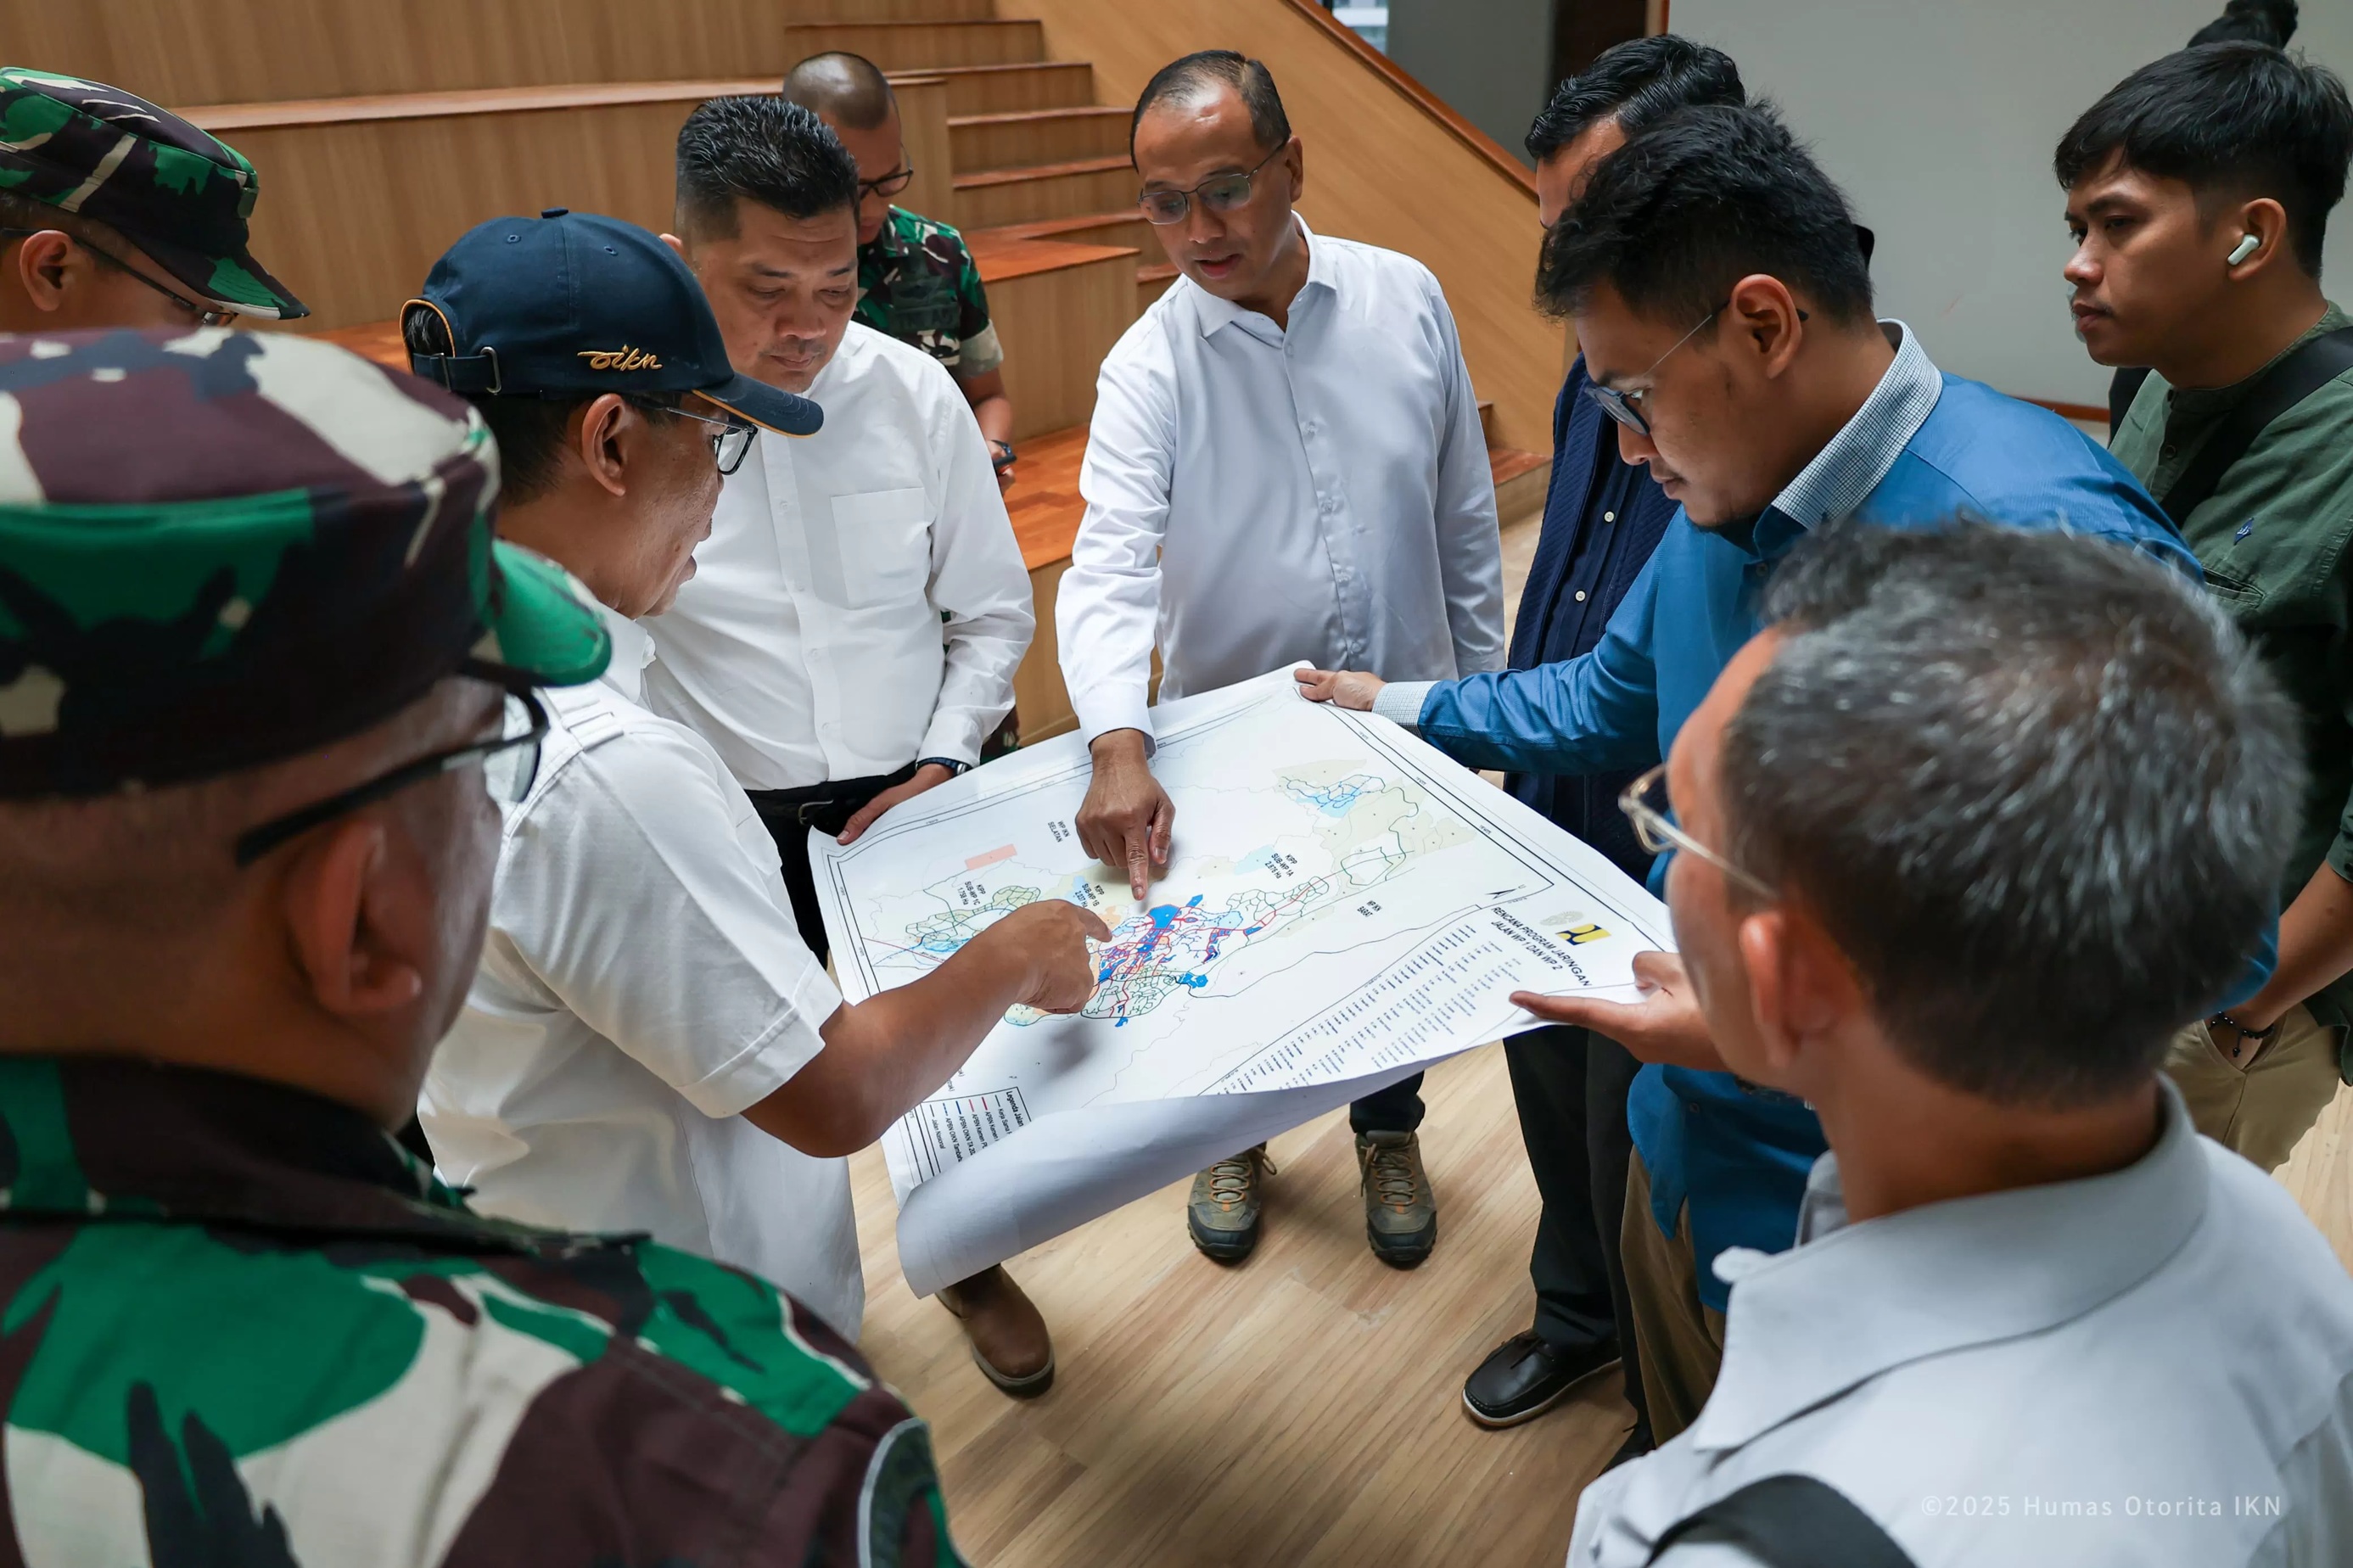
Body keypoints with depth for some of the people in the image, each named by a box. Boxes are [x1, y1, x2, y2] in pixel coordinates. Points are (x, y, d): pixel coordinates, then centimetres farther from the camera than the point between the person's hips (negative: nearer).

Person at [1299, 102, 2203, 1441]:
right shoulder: (1725, 501, -1)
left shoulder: (2040, 546, -31)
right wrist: (1404, 710, 22)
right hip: (1684, 1144, 7)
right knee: (1690, 1490, 31)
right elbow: (1617, 696, 16)